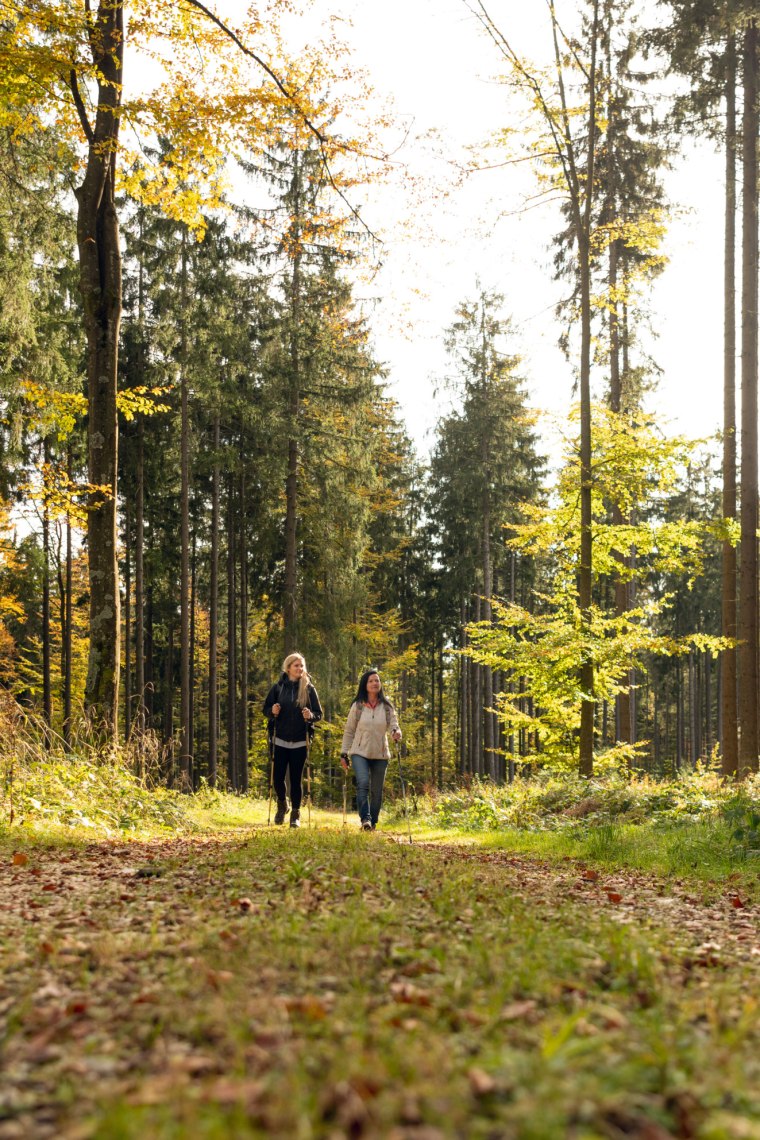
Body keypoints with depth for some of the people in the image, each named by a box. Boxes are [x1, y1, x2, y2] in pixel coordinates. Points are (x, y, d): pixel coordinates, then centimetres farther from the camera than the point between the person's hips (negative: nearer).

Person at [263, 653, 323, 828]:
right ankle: (282, 805, 28)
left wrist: (310, 715, -17)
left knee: (296, 779, 0)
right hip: (280, 740, 1)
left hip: (300, 742, -1)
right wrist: (273, 712, -13)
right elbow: (266, 709, 9)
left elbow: (319, 714, 4)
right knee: (277, 778, 0)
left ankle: (295, 814, 14)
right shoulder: (278, 687, 3)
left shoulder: (309, 689, 2)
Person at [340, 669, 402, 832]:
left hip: (380, 754, 2)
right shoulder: (357, 706, 1)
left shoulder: (387, 706, 4)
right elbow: (349, 731, 5)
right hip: (360, 753, -2)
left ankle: (372, 824, 17)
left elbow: (393, 724, -2)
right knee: (363, 784, -23)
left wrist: (396, 732, -26)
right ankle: (365, 819, -26)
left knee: (377, 791, 5)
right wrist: (344, 754, 3)